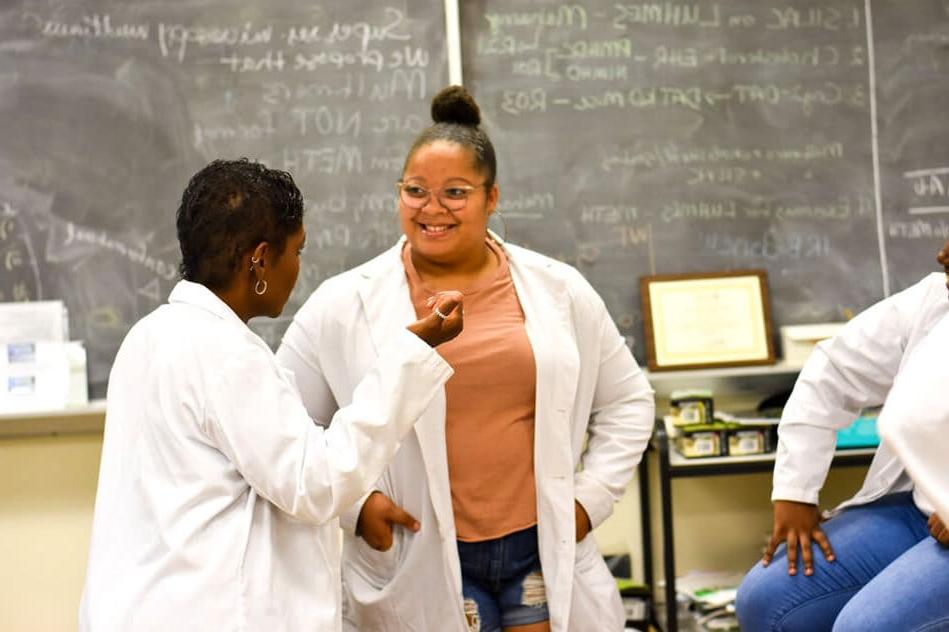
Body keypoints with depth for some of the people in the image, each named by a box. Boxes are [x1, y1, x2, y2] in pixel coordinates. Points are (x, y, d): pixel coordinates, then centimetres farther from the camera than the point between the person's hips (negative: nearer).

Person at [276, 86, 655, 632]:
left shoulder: (558, 290, 4)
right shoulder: (345, 305, -4)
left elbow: (627, 400, 15)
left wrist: (592, 497, 4)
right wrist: (351, 503, -9)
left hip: (545, 551, 2)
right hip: (421, 565, -2)